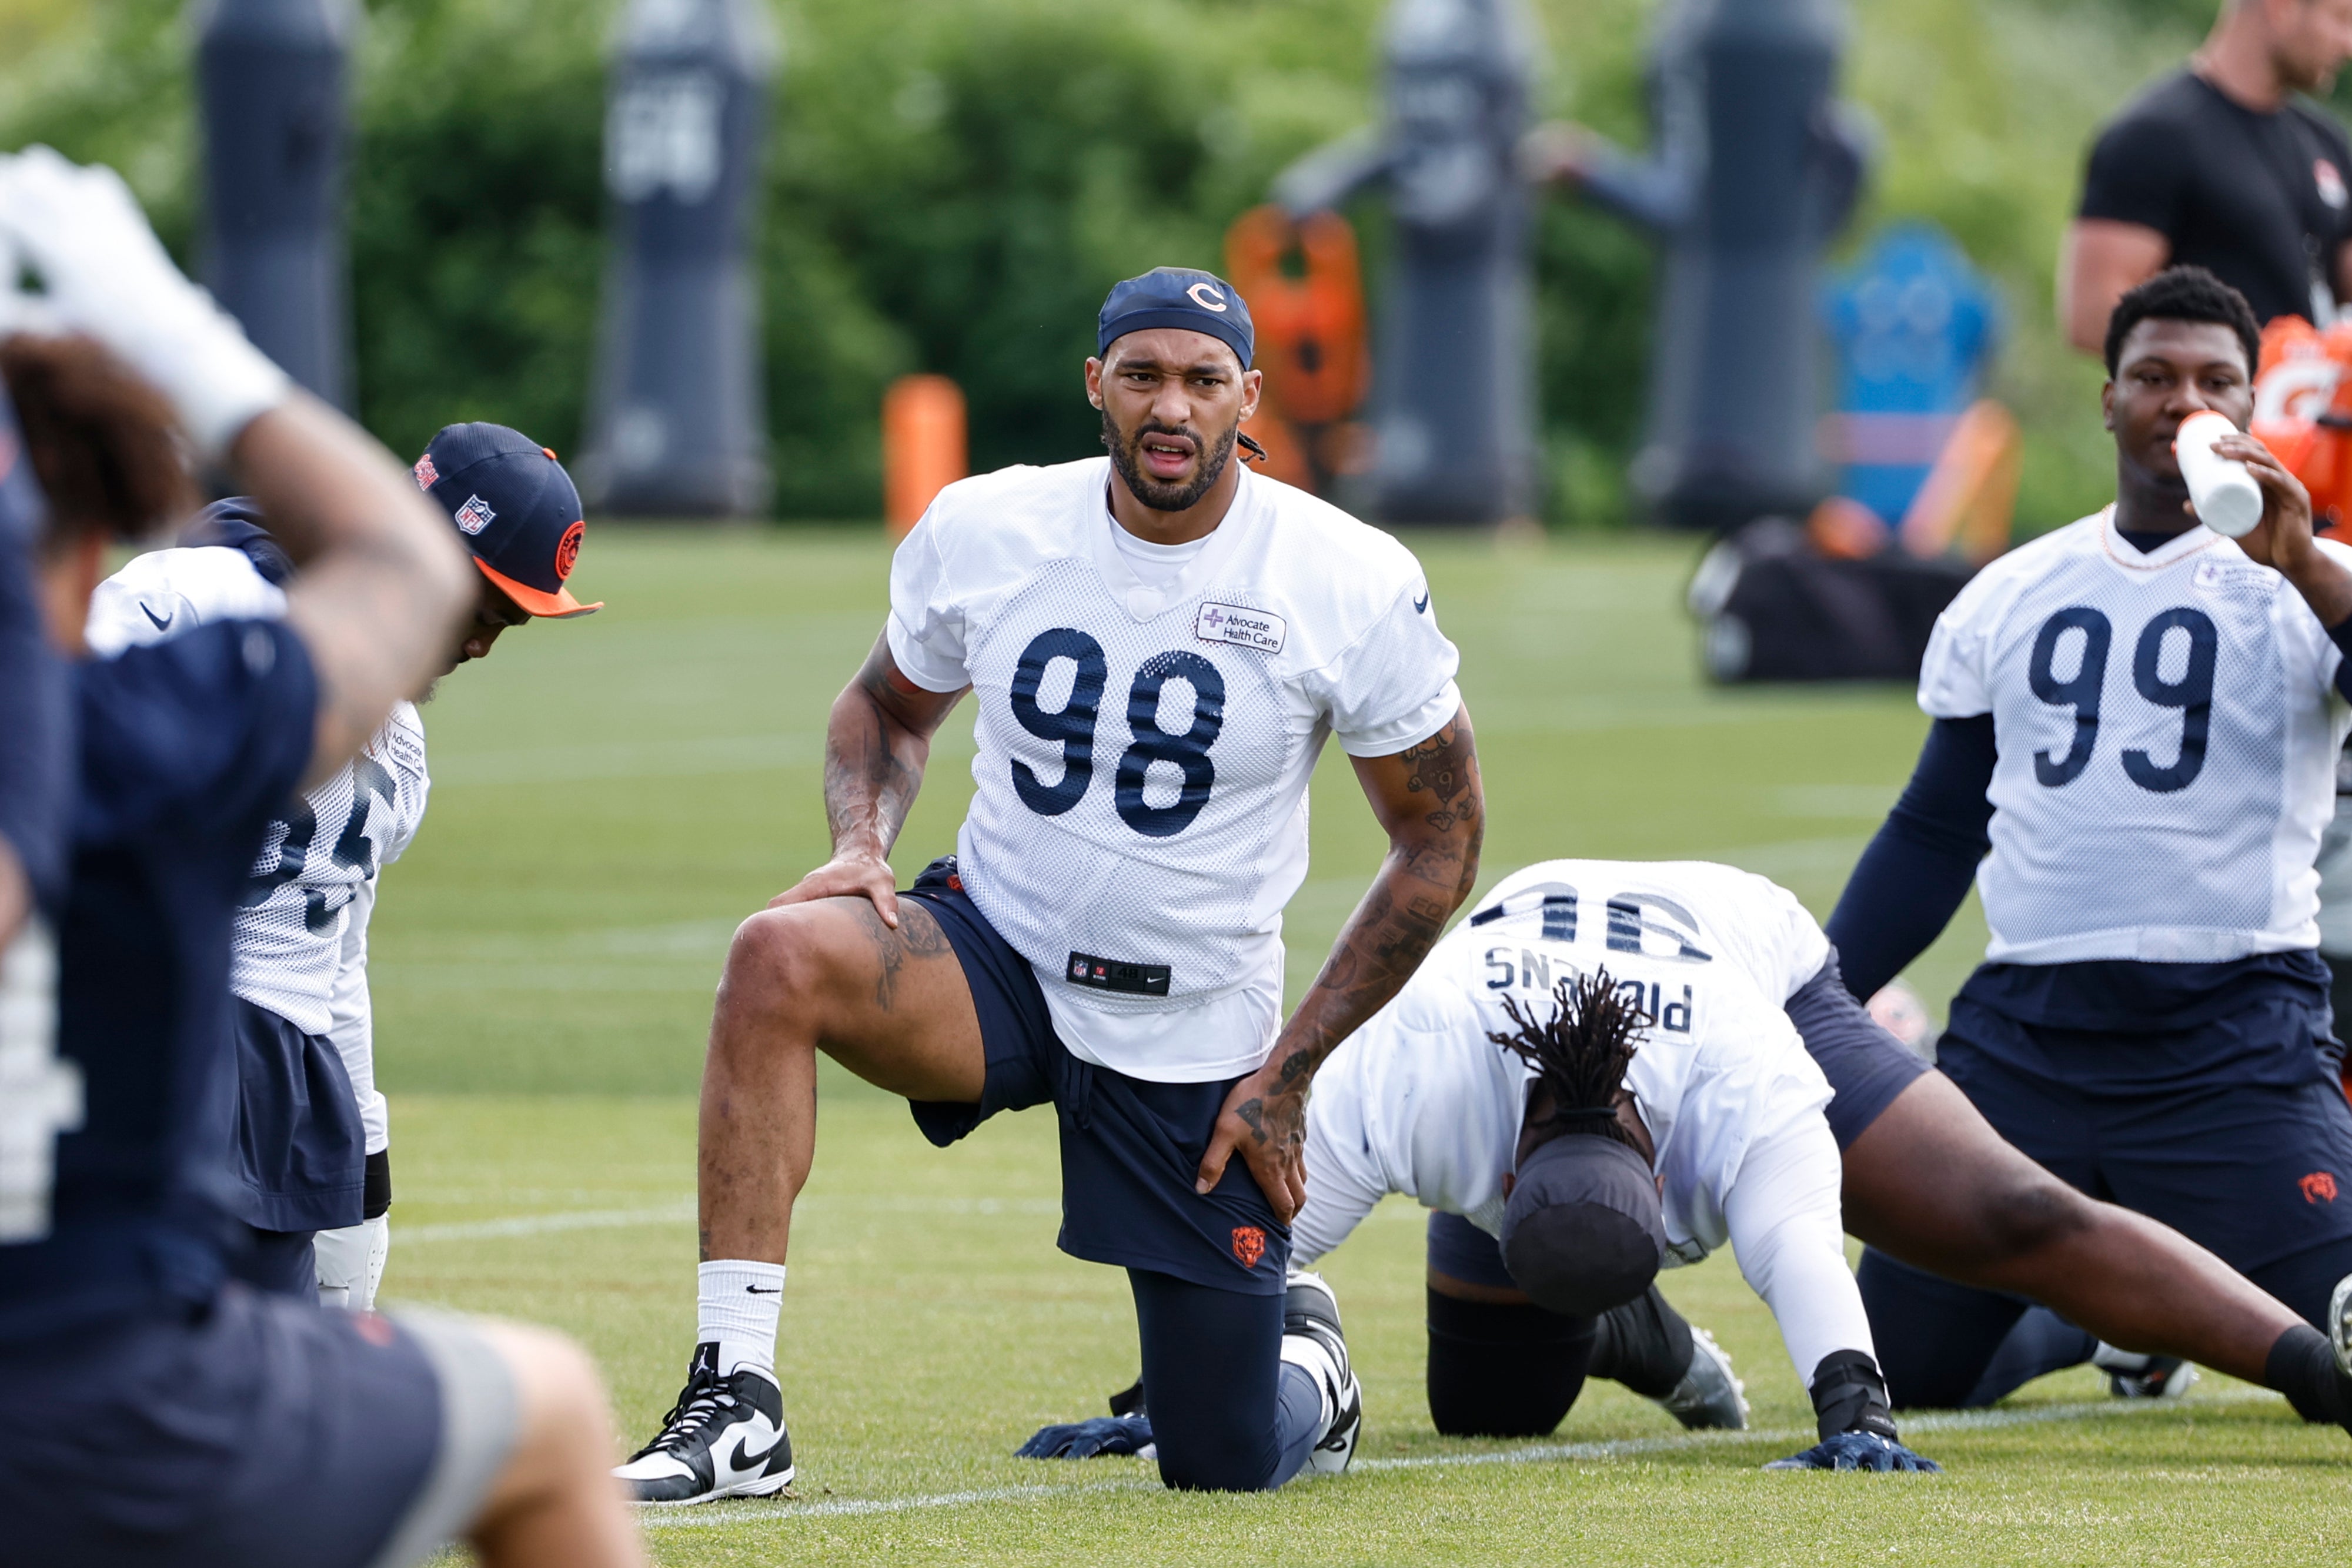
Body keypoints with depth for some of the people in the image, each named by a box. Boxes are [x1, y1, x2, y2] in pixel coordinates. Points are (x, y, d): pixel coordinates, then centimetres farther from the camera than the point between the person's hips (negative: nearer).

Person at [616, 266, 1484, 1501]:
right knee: (777, 958, -33)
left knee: (1225, 1465, 1)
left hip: (1197, 1038, -1)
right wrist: (862, 843, -10)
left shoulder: (1353, 587, -13)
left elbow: (1441, 843, -3)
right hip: (997, 957, 1)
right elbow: (887, 706, 13)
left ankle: (1307, 1355, 42)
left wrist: (1290, 1072, -7)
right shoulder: (984, 532, -7)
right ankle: (735, 1405, -31)